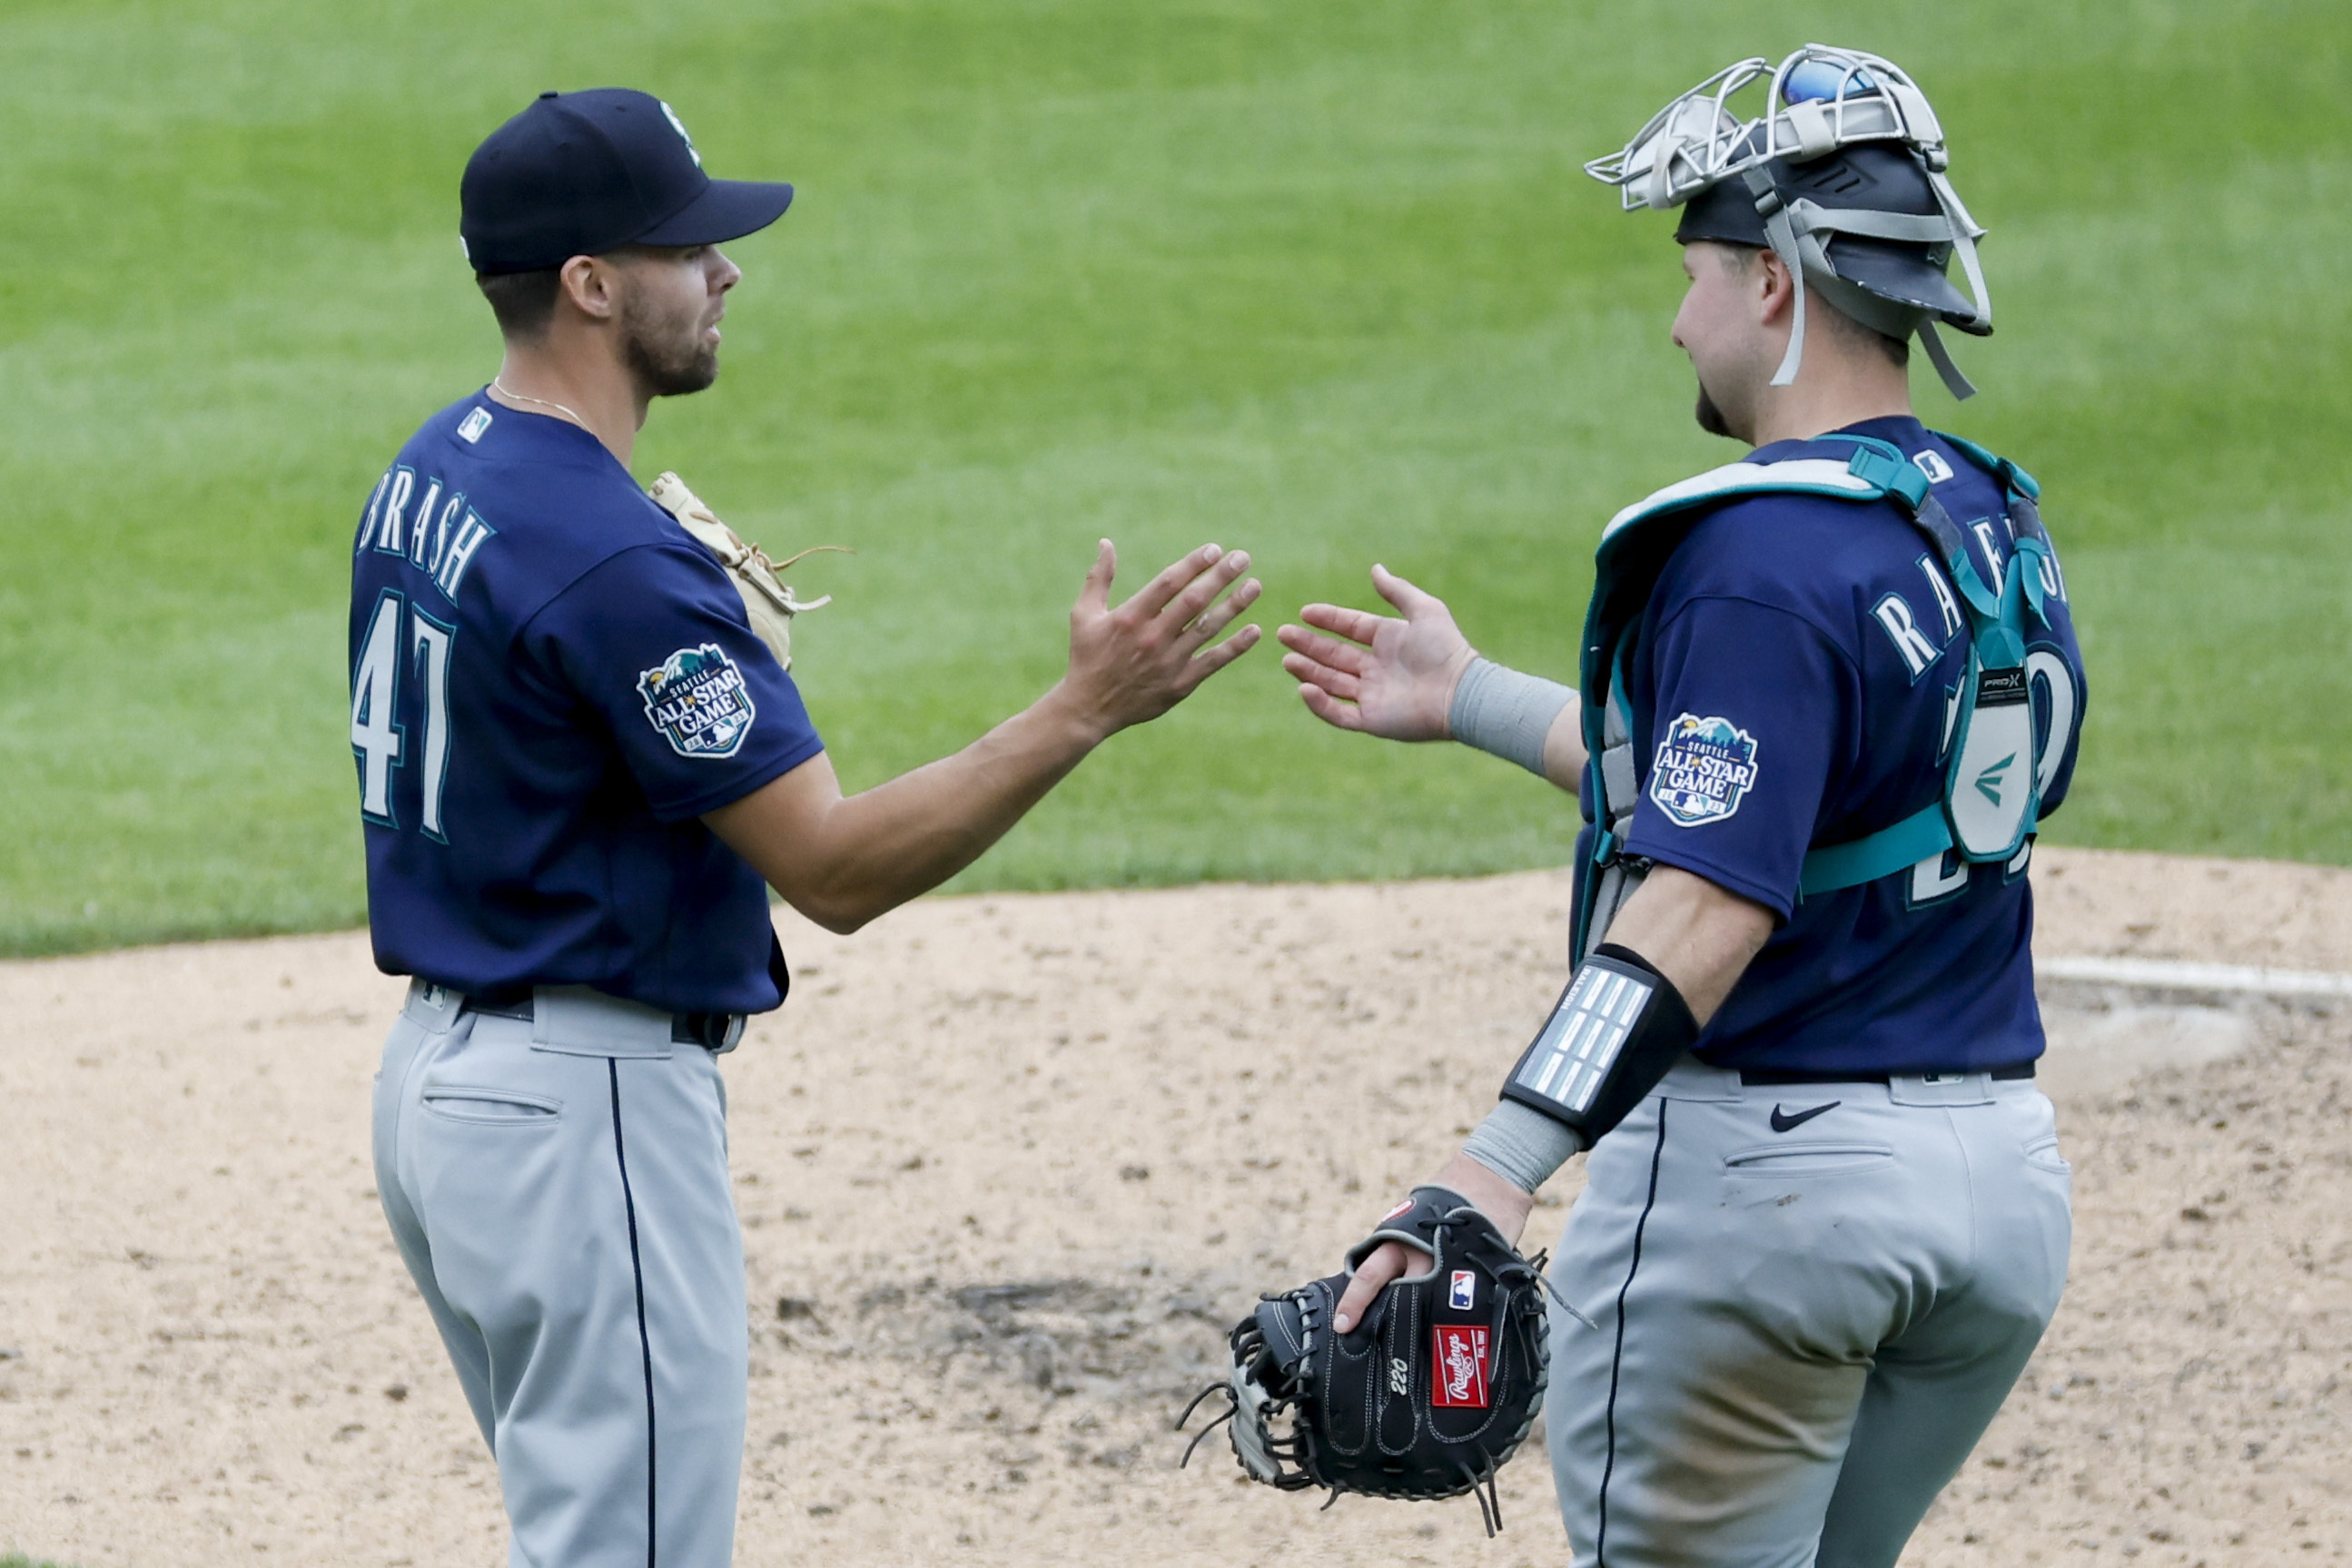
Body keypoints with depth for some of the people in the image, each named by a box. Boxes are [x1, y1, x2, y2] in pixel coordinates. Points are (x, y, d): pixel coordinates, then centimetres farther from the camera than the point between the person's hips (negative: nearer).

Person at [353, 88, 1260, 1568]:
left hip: (442, 1063, 10)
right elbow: (833, 867, -23)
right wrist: (1084, 710, -26)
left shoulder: (430, 475, 7)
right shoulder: (613, 557, -23)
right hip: (589, 1109, -10)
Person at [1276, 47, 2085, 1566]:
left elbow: (1708, 912, -27)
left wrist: (1497, 1171, -34)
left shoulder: (1765, 555, -18)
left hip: (1765, 1168, -8)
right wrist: (1468, 700, 29)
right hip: (2009, 1181, 8)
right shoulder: (2001, 529, 9)